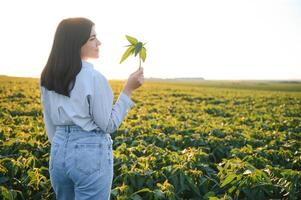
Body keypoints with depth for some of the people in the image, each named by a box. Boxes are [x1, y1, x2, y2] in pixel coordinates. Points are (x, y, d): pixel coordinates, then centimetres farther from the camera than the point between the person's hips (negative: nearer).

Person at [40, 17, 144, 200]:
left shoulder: (48, 77, 5)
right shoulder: (94, 78, -15)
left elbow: (50, 125, 11)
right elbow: (108, 125, -10)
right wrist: (128, 89, -11)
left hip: (60, 151, 7)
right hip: (92, 152, -7)